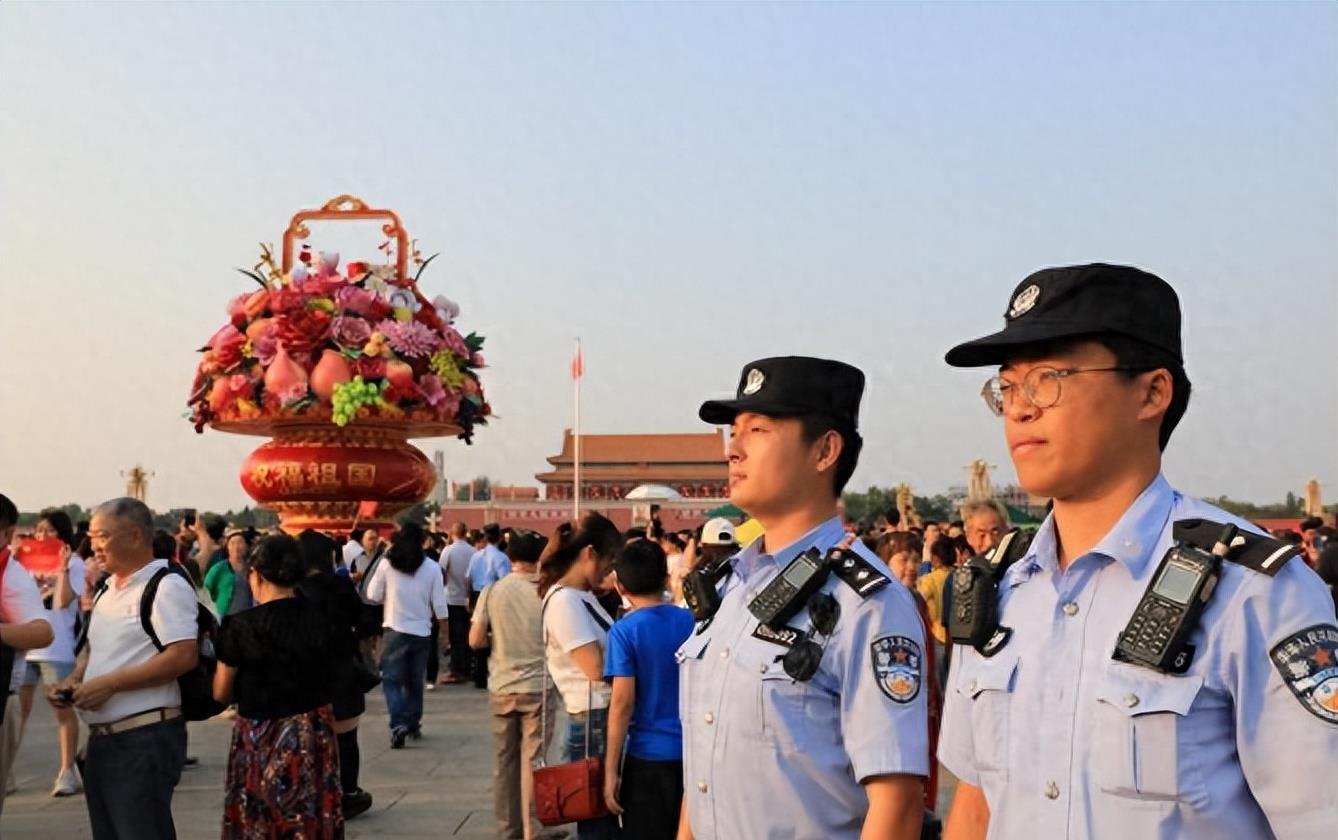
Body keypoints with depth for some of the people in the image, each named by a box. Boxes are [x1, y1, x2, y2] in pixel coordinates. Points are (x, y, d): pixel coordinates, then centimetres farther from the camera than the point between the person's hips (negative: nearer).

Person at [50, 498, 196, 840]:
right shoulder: (106, 590, 17)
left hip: (145, 737, -9)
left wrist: (108, 683, -20)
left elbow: (183, 657, -22)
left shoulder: (167, 586, -11)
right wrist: (73, 680, 6)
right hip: (102, 737, 9)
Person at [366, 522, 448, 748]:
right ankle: (413, 725, 23)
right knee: (415, 681, 16)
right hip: (421, 631, 2)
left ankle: (398, 724, -16)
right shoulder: (432, 568, -3)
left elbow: (372, 595, -1)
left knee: (391, 679, 2)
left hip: (395, 629, -2)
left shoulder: (387, 564, -6)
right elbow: (439, 604, -1)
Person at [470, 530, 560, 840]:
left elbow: (475, 640, -4)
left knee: (504, 761, 12)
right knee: (533, 761, 2)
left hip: (502, 687, 2)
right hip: (538, 686, -2)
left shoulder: (493, 591, -4)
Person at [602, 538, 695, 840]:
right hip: (694, 751, 4)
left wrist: (611, 770, -9)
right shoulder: (692, 622, 2)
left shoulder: (625, 630, -10)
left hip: (648, 757, -4)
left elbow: (623, 702, -14)